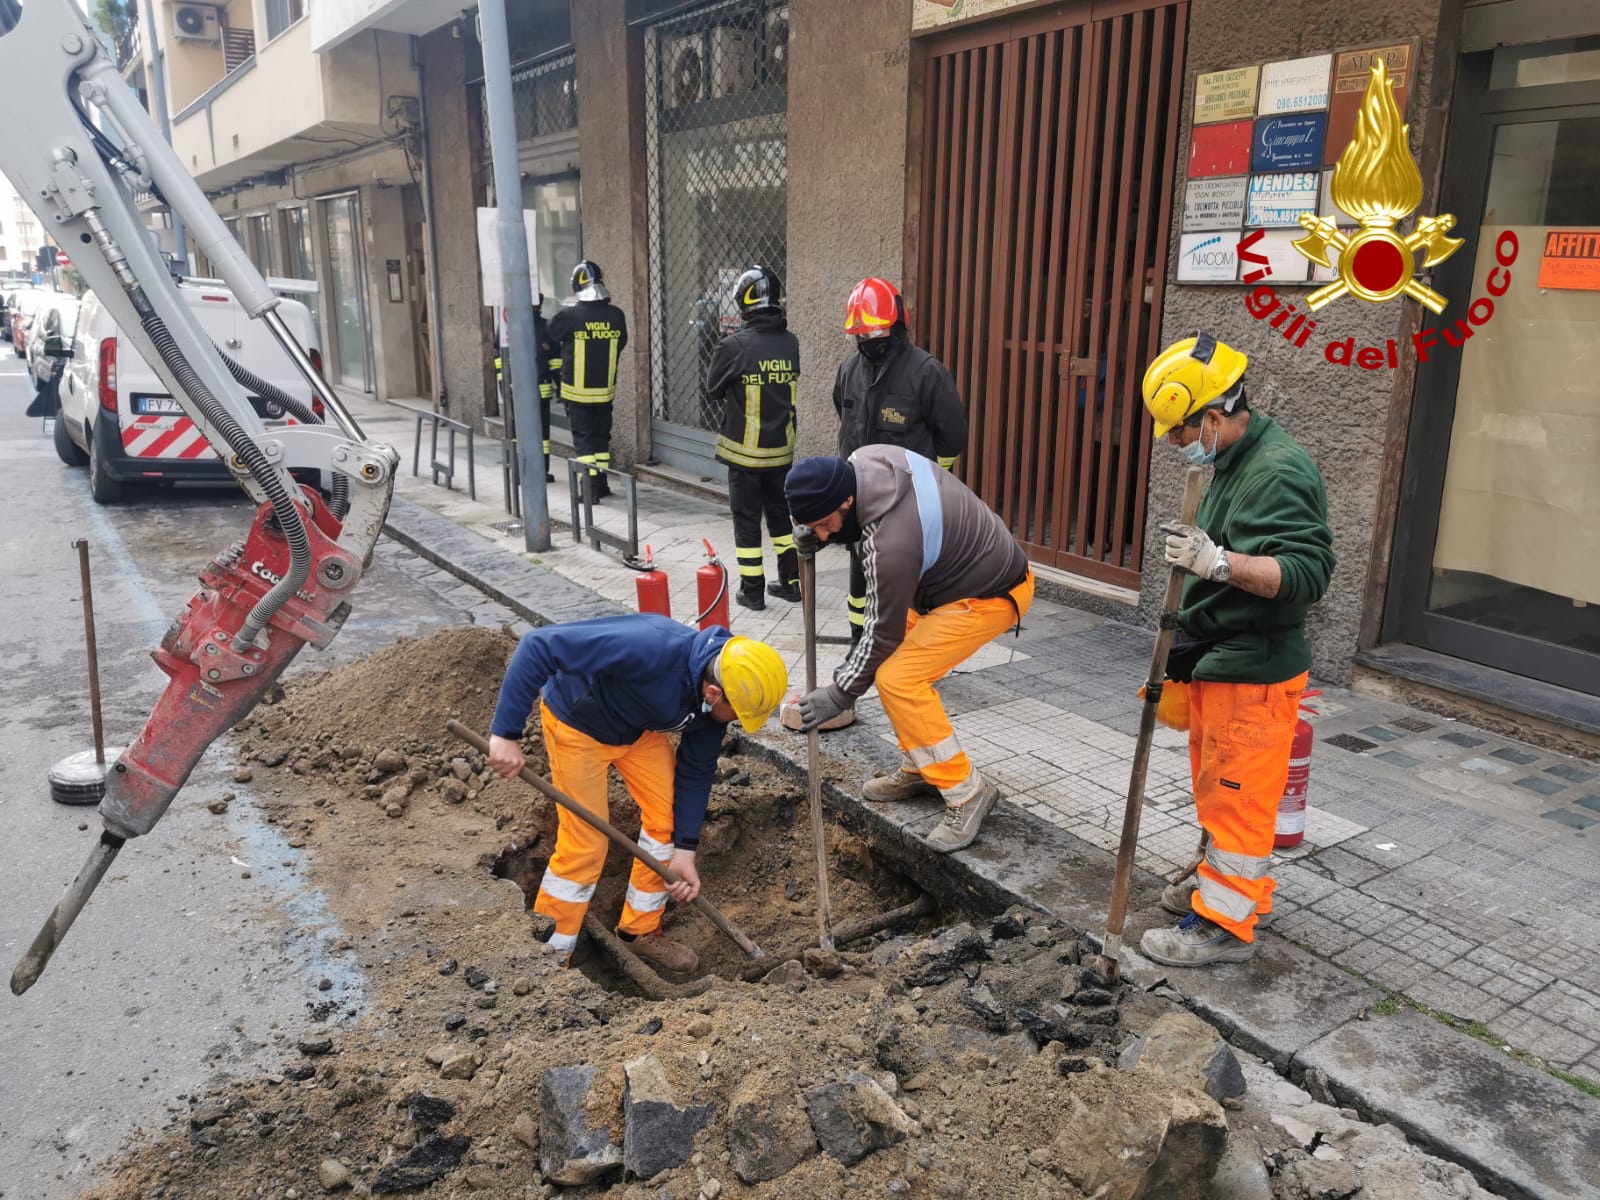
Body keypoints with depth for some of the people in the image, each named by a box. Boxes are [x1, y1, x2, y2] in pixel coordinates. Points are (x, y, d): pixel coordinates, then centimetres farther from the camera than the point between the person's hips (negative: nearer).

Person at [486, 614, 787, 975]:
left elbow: (696, 769, -4)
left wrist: (685, 851, -6)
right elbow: (539, 646, -41)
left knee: (667, 817, 3)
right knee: (585, 844, -6)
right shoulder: (651, 648, -42)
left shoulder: (715, 696, -18)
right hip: (577, 721, -6)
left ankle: (640, 930, 23)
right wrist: (507, 734, -40)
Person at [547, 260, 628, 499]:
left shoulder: (568, 316, -15)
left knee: (583, 437, 4)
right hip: (605, 389, 3)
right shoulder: (616, 315, -5)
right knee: (602, 435, 16)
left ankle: (591, 487, 0)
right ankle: (601, 483, 22)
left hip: (577, 390, -3)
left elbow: (552, 343, 0)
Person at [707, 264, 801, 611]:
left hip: (744, 451, -4)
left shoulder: (734, 346, -17)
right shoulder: (792, 344, -5)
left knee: (747, 520, 7)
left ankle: (752, 591, 12)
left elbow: (713, 393, -3)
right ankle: (790, 581, 26)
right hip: (781, 449, 4)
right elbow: (793, 390, 5)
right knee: (781, 514, 19)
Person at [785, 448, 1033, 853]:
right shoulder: (865, 460, -11)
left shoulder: (892, 544, -34)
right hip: (966, 569, 10)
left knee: (898, 680, -16)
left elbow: (882, 632, -21)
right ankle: (920, 769, 23)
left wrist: (838, 695, -9)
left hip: (992, 592, -10)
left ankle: (967, 792, -5)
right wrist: (810, 532, -4)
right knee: (901, 660, 11)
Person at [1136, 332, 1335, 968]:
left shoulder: (1280, 472, -22)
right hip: (1216, 662, 10)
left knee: (1236, 794, 0)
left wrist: (1218, 561, -40)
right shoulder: (1234, 463, 11)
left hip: (1253, 672, -10)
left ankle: (1225, 923, 12)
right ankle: (1233, 884, 37)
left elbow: (1306, 573, -30)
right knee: (1219, 787, 21)